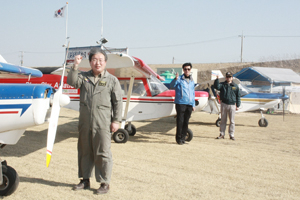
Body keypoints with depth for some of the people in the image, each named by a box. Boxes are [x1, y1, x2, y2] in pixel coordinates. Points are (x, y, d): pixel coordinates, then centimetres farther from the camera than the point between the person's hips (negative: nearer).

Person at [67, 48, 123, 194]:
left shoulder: (112, 80, 3)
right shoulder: (84, 77, 10)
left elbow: (117, 102, 1)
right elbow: (72, 82, -9)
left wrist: (116, 120, -4)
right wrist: (75, 67, -22)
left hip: (102, 124, -4)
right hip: (85, 123, 4)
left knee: (103, 154, -2)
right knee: (84, 152, 13)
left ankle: (104, 183, 10)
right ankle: (85, 180, 28)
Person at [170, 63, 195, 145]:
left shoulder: (192, 81, 18)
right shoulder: (179, 79, 1)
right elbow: (172, 86, -16)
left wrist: (193, 105, 22)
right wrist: (175, 79, -34)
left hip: (189, 104, 5)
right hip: (181, 103, -5)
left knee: (186, 122, 7)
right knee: (180, 121, -5)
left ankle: (183, 138, 14)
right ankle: (178, 138, 3)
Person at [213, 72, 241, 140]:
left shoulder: (235, 86, 8)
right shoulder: (222, 84, 6)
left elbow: (238, 96, 10)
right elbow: (216, 86, -14)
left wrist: (237, 105, 6)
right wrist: (217, 79, -26)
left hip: (232, 105, 0)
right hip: (224, 104, 0)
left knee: (232, 121, 2)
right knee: (223, 120, 6)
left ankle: (231, 135, 9)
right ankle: (222, 134, 13)